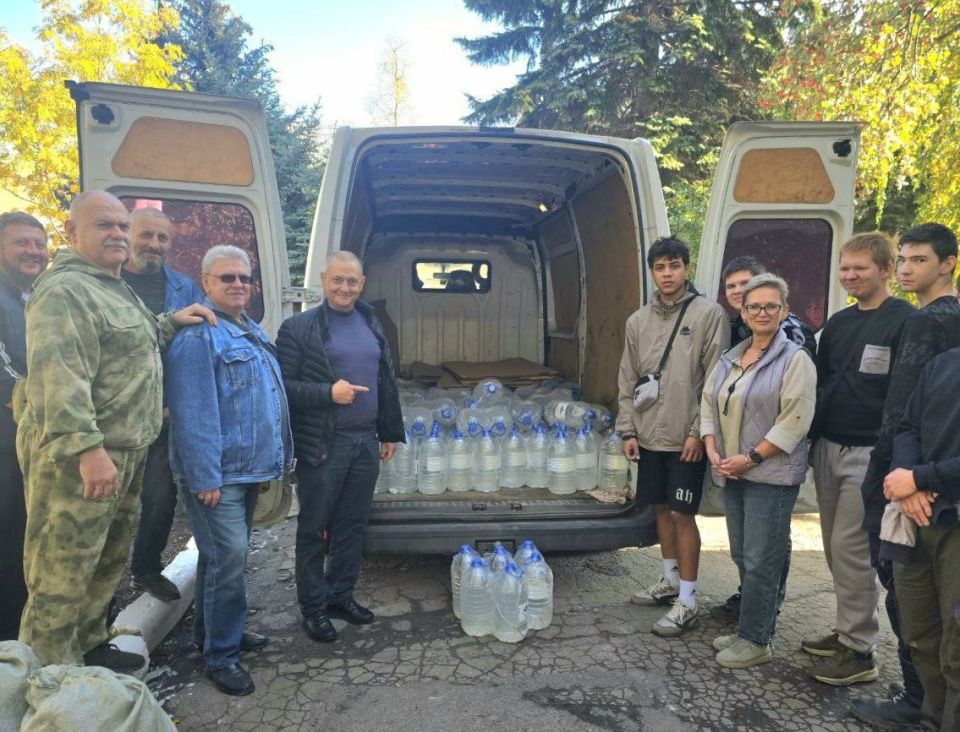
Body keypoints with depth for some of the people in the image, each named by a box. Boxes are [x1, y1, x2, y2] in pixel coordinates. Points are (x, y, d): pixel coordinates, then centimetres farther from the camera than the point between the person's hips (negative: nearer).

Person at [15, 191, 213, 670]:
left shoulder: (115, 290, 18)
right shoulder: (64, 291, -14)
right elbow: (59, 377, -25)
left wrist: (171, 322, 19)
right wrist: (87, 448, -31)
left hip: (123, 454, 10)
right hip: (78, 456, -10)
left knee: (108, 563, 20)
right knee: (63, 575, -2)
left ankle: (89, 648, 36)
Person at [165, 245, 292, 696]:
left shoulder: (253, 333, 15)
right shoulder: (197, 336, -13)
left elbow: (273, 399, 20)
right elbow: (192, 414, -20)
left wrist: (281, 453, 17)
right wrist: (205, 476, -22)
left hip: (249, 469, 9)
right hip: (217, 473, -9)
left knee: (225, 555, 19)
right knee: (227, 557, -6)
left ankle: (215, 631, 35)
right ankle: (221, 655, 8)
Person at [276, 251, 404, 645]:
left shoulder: (372, 326, 12)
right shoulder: (298, 328, -6)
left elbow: (386, 384, 16)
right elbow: (283, 385, -11)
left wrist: (390, 433, 15)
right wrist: (328, 393, -22)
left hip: (366, 443, 5)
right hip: (321, 446, -5)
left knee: (352, 526, 15)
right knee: (314, 530, 7)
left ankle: (341, 594, 31)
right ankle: (312, 606, 22)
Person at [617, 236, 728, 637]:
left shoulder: (709, 314, -6)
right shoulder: (638, 320, 8)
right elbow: (628, 380, 10)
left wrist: (700, 432, -13)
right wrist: (628, 430, 6)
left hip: (687, 438, -5)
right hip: (649, 435, 6)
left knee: (682, 514, -2)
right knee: (661, 508, 16)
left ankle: (687, 603, 10)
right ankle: (670, 580, 33)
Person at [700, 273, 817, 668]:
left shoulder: (795, 359, -9)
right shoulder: (729, 358, 12)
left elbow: (795, 420, -16)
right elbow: (708, 405, 13)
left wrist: (751, 458, -17)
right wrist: (713, 450, -1)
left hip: (772, 475, -7)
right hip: (731, 473, 7)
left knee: (760, 560, -1)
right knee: (743, 556, 16)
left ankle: (755, 640, 13)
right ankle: (751, 628, 30)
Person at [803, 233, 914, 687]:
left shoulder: (905, 322, -7)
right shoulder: (837, 324, 14)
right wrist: (813, 438, 13)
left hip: (869, 454, -7)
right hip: (828, 449, 7)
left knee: (851, 549, -5)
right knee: (834, 547, 12)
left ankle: (859, 651, 8)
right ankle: (846, 631, 25)